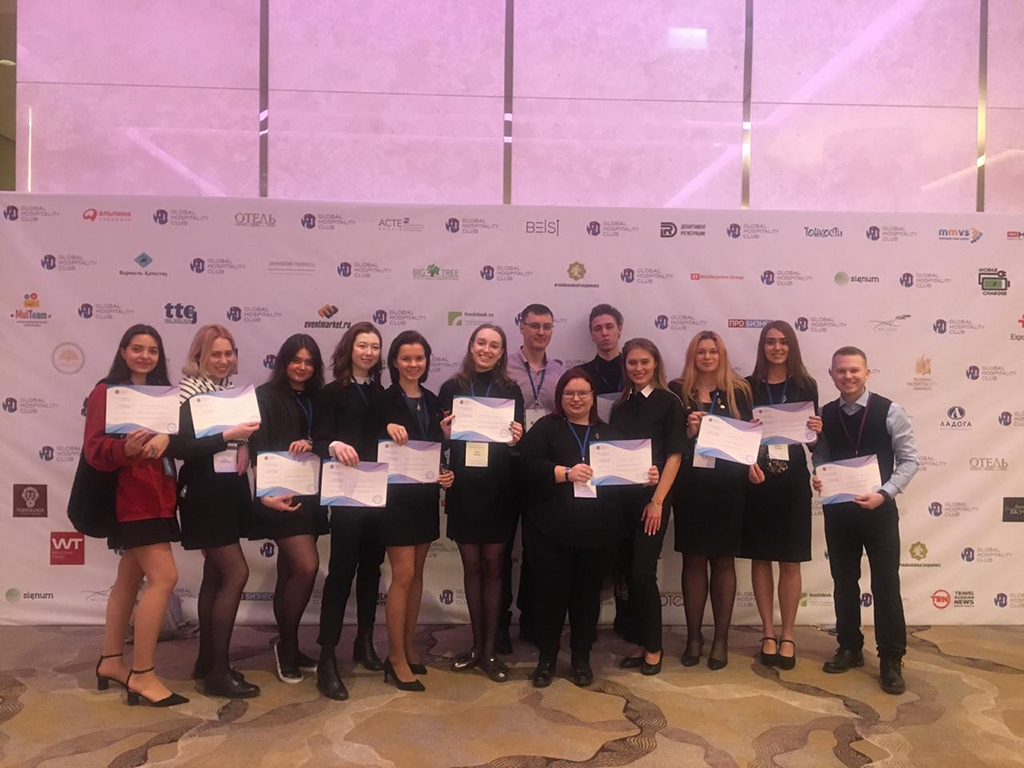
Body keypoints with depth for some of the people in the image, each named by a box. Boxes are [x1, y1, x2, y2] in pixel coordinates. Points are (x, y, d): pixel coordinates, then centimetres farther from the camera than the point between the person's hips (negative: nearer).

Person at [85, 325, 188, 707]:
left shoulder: (164, 393, 13)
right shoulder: (106, 392, -6)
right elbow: (94, 450, -15)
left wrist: (166, 438, -13)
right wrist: (126, 448, -33)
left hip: (157, 495, 8)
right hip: (131, 497, -7)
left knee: (131, 578, 16)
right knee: (164, 576, -13)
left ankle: (110, 661, 30)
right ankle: (141, 675, -4)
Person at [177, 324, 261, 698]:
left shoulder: (232, 390, 8)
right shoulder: (188, 392, -12)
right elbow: (184, 447, -20)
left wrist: (245, 444, -5)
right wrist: (227, 435, -27)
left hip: (229, 492, 7)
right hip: (203, 495, -7)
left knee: (215, 575, 12)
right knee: (236, 572, -10)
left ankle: (206, 661, 24)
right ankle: (218, 671, -2)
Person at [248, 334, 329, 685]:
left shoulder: (316, 399, 14)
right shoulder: (266, 396, -4)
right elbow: (258, 449, -12)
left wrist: (311, 444, -11)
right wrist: (265, 492, -24)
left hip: (308, 493, 6)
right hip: (280, 494, -6)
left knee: (289, 572, 13)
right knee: (307, 567, -15)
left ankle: (287, 647, 23)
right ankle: (287, 644, 4)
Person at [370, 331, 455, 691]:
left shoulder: (432, 401, 9)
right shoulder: (384, 401, -7)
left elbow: (439, 446, 12)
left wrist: (446, 473, -6)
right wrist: (388, 429, -27)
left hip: (425, 496, 6)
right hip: (396, 496, -6)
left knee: (416, 573, 13)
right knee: (403, 575, -5)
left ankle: (408, 647, 26)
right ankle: (397, 659, 7)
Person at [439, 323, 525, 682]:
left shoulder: (511, 390, 3)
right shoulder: (452, 388, 3)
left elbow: (518, 440, 4)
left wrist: (517, 438, -17)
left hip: (498, 490, 0)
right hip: (463, 489, 1)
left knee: (492, 566, 6)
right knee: (472, 566, 10)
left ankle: (489, 649, 15)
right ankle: (476, 645, 23)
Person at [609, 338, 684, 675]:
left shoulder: (668, 402, -2)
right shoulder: (619, 406, 11)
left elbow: (674, 455, -6)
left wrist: (657, 500, -13)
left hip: (651, 499, -5)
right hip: (622, 497, 5)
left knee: (643, 572, -6)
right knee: (630, 573, 8)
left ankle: (653, 647, 10)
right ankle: (639, 643, 20)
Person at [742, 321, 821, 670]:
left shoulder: (806, 385, 3)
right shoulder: (748, 386, 2)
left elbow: (814, 440, 5)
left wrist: (817, 431, -16)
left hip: (792, 481, 0)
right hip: (756, 480, 0)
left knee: (790, 561, 6)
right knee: (760, 558, 8)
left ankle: (787, 635, 19)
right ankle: (768, 633, 21)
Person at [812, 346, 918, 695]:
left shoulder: (890, 412, -8)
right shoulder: (824, 415, 1)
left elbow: (909, 460, -7)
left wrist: (884, 493, -18)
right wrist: (817, 477, -13)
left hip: (878, 509, -3)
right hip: (837, 509, 3)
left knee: (886, 585, 3)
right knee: (844, 582, 14)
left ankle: (891, 660, 17)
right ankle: (849, 648, 31)